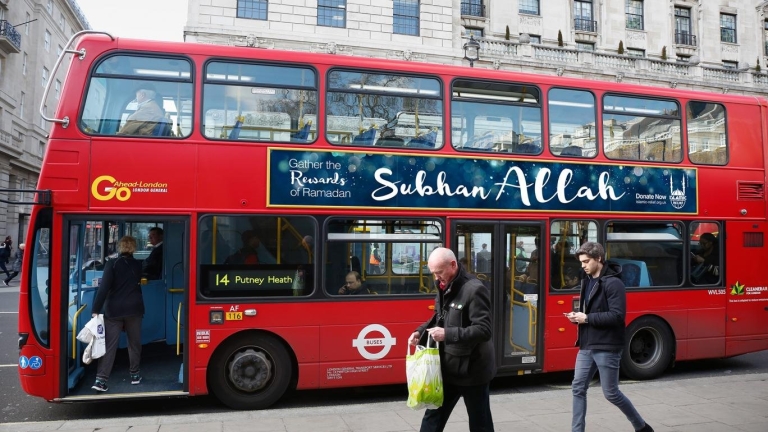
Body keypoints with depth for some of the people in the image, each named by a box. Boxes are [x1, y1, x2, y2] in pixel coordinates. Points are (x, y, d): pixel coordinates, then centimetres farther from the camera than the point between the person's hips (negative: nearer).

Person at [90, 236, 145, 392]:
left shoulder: (112, 264, -5)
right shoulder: (138, 265, 6)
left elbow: (104, 288, -13)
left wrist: (96, 310, -13)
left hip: (114, 310, -2)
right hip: (134, 309, 2)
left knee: (109, 345, -1)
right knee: (134, 343, 14)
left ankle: (101, 380, -5)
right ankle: (134, 374, 22)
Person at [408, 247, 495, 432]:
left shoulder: (474, 290, -21)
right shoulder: (445, 288, 6)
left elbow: (484, 330, -25)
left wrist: (447, 334, -30)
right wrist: (421, 331, 2)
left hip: (472, 368, -8)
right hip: (448, 366, 8)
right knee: (433, 415, 14)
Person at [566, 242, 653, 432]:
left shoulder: (613, 283, -15)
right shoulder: (587, 281, 11)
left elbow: (617, 316, -22)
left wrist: (586, 318, -20)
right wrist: (578, 316, 0)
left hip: (607, 348, -8)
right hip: (587, 346, 8)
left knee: (611, 393, 4)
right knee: (578, 388, 6)